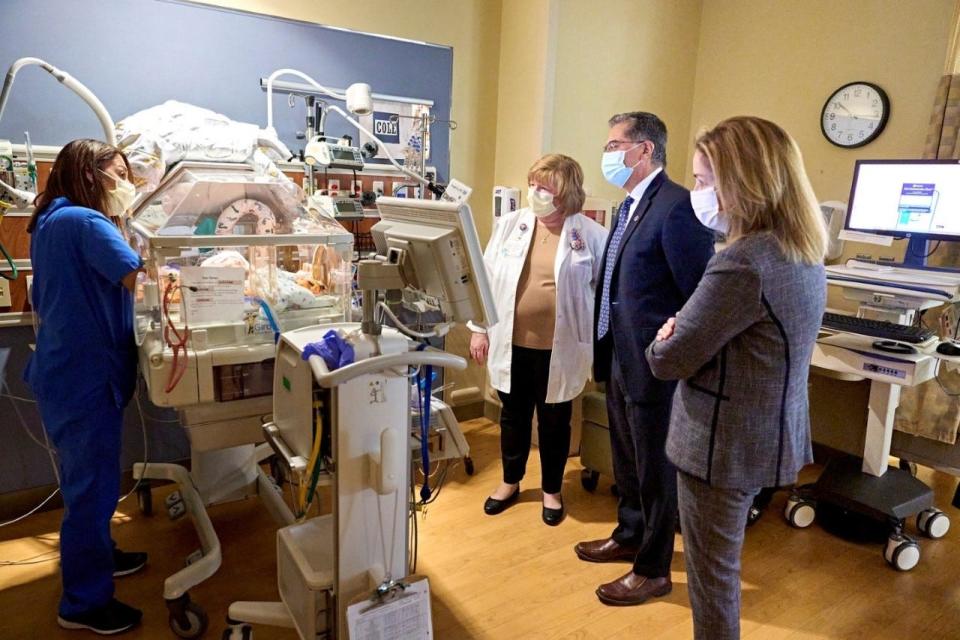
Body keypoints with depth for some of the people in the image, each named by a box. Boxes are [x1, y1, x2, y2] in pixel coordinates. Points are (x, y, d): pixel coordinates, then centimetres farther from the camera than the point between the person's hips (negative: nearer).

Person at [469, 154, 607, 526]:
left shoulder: (590, 234, -6)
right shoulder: (511, 224, 1)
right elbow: (487, 277, 5)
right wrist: (479, 328, 3)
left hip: (559, 348, -2)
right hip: (512, 342, 3)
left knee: (554, 421, 13)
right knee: (513, 416, 17)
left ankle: (552, 490, 34)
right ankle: (510, 482, 38)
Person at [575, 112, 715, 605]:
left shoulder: (677, 207, -19)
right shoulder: (630, 206, 12)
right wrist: (607, 351, 12)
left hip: (654, 364, -9)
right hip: (621, 358, 9)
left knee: (656, 467, 8)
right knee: (627, 460, 23)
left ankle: (653, 570, 27)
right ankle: (629, 537, 44)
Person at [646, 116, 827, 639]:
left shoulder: (744, 262, -28)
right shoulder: (802, 252, 4)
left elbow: (667, 361, -22)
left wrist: (663, 340, -1)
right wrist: (684, 332, -3)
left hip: (725, 441, -9)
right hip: (768, 432, 9)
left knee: (711, 570, 11)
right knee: (721, 561, 27)